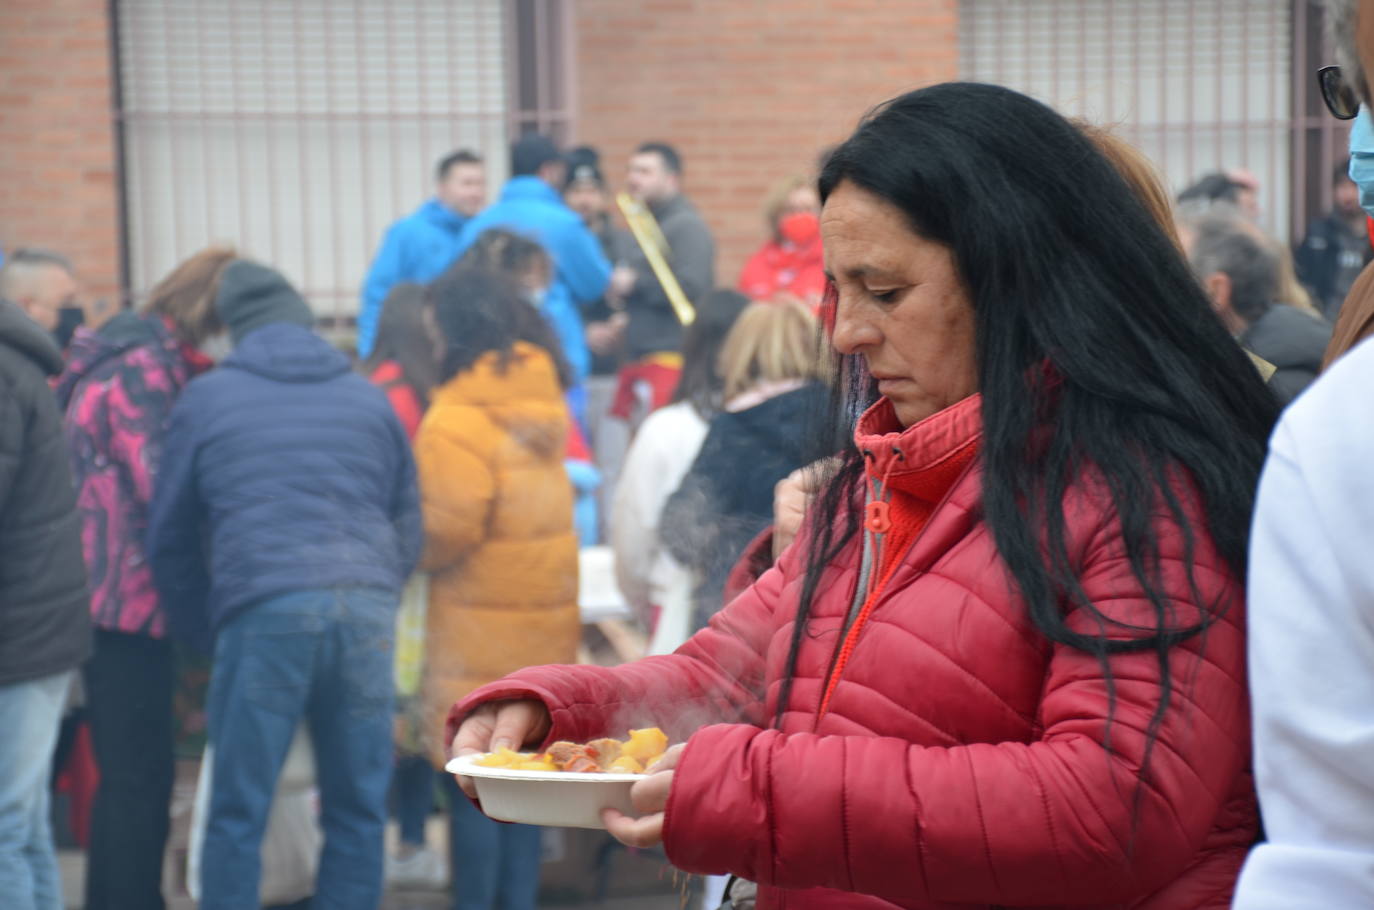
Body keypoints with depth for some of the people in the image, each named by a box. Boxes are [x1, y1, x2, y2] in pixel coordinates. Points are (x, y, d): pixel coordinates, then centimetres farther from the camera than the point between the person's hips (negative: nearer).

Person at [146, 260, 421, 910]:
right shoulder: (368, 398, 19)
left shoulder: (206, 399, 11)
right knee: (359, 808, 8)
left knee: (238, 813, 2)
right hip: (368, 606, 3)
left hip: (263, 611, -3)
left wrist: (201, 629, 22)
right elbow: (408, 526, 21)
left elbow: (170, 535, 14)